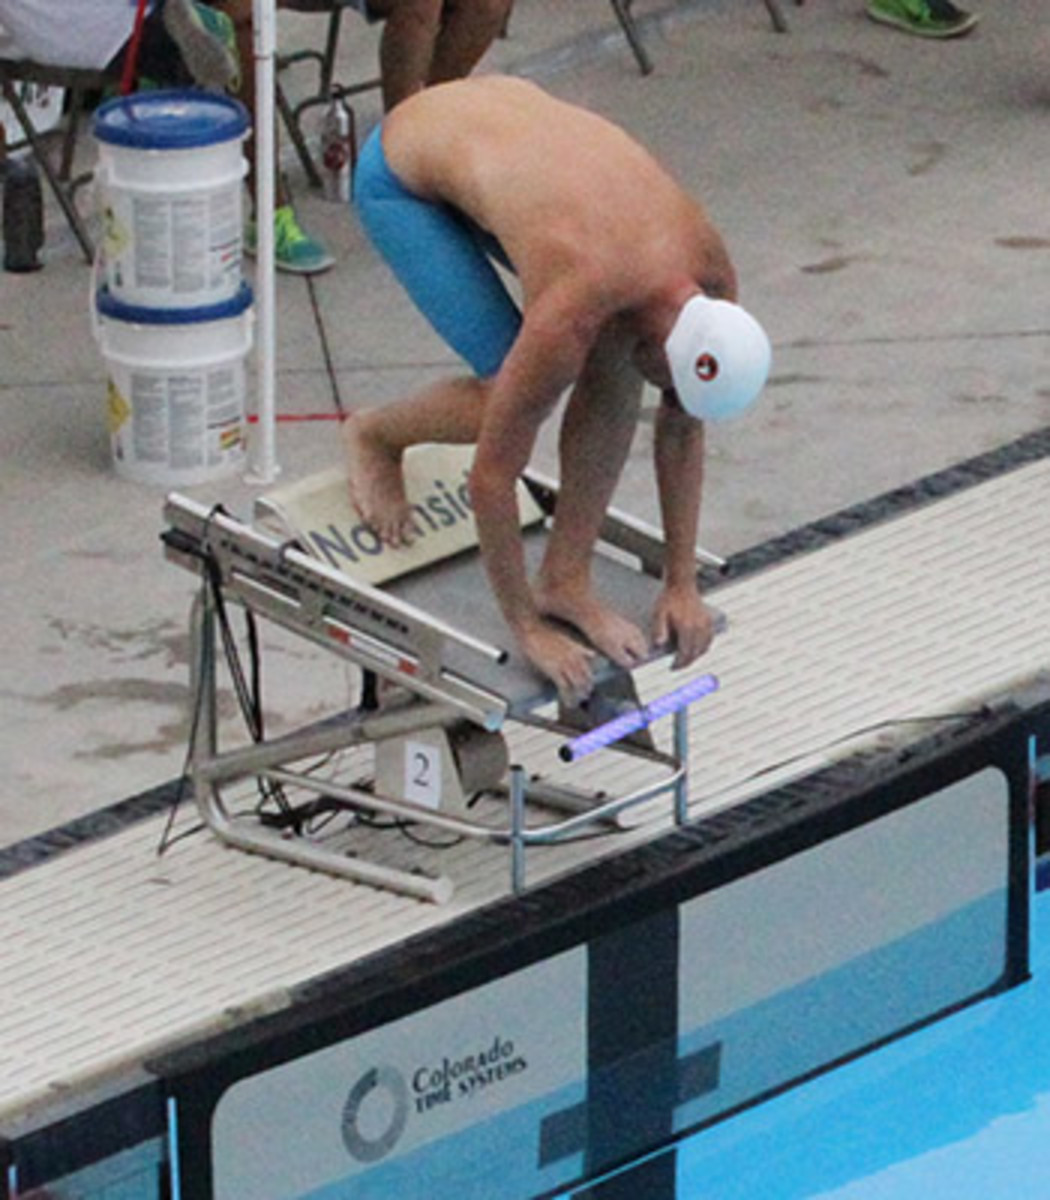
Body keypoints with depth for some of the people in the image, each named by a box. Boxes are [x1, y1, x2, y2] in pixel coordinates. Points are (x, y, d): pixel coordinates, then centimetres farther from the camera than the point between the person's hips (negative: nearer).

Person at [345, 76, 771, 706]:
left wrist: (682, 585, 1)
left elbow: (683, 430, -1)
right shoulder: (570, 315, -37)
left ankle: (566, 579, 1)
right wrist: (526, 629, -17)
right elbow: (493, 474, -27)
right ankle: (375, 435, 12)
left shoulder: (712, 278, -18)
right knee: (516, 400, -17)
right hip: (402, 174, -7)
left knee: (615, 368, -10)